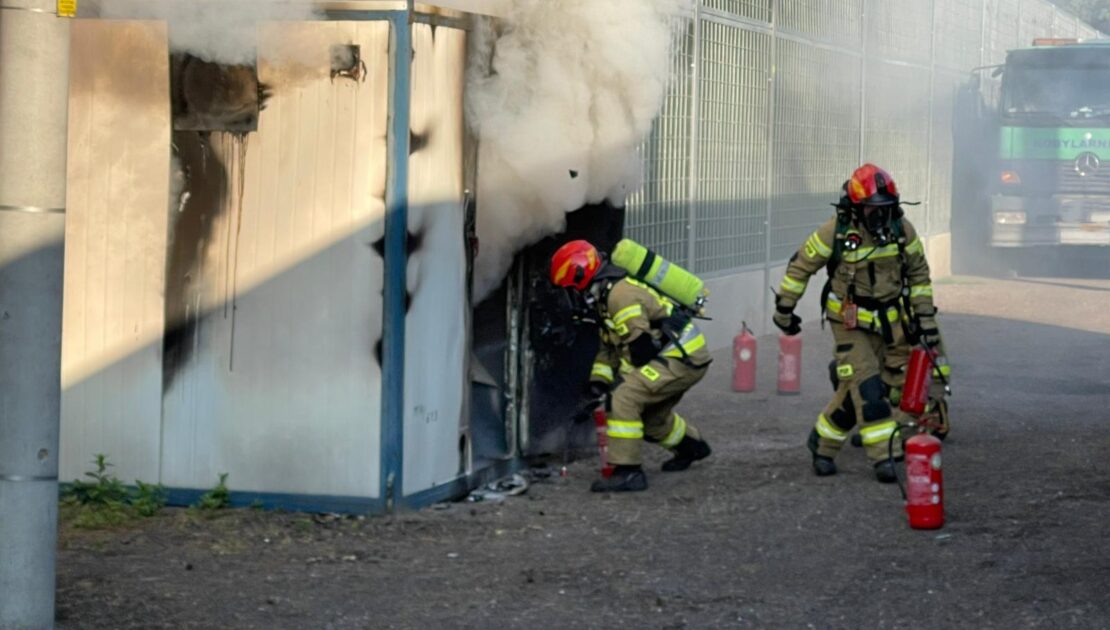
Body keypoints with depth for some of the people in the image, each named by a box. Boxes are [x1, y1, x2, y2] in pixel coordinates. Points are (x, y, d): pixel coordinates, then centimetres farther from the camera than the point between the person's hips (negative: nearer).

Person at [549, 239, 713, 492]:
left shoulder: (620, 293, -20)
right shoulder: (606, 295, 14)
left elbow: (641, 346, -22)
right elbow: (610, 346, 20)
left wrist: (621, 378, -9)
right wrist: (598, 380, 8)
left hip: (684, 357, -11)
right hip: (679, 356, 11)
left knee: (624, 398, -21)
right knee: (650, 413, 26)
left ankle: (628, 472, -20)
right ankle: (691, 446, 51)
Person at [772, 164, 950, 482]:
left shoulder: (902, 230, -5)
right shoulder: (836, 232, -15)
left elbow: (919, 273, 9)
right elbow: (801, 266, -3)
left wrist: (925, 317, 7)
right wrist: (784, 307, 1)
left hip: (891, 321, 4)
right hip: (851, 322, -4)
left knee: (855, 391, 2)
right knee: (866, 388, -14)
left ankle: (822, 440, 20)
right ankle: (883, 455, -9)